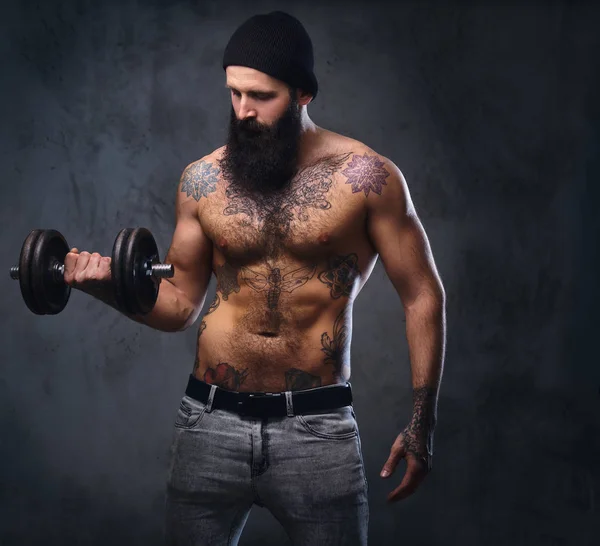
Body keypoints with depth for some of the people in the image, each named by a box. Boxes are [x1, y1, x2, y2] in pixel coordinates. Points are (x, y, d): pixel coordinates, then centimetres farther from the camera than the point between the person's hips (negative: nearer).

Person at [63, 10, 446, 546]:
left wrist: (422, 423, -4)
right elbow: (180, 303, 11)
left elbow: (422, 295, -1)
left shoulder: (366, 176, -6)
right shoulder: (203, 179, 3)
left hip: (316, 425, -2)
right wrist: (111, 284, -9)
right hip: (211, 421, 3)